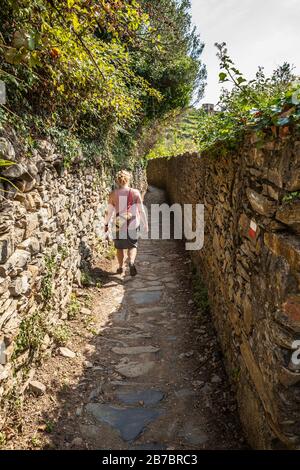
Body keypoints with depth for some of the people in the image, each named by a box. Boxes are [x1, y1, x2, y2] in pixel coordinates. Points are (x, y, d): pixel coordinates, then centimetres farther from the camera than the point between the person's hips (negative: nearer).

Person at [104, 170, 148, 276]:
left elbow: (110, 212, -2)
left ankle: (121, 267, 28)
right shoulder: (135, 193, -6)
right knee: (132, 246, 14)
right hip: (133, 224, 0)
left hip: (119, 224, 1)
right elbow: (141, 211, -4)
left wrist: (106, 224, 12)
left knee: (120, 247, 17)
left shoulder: (113, 194, -5)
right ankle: (131, 262, -12)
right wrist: (146, 225, 5)